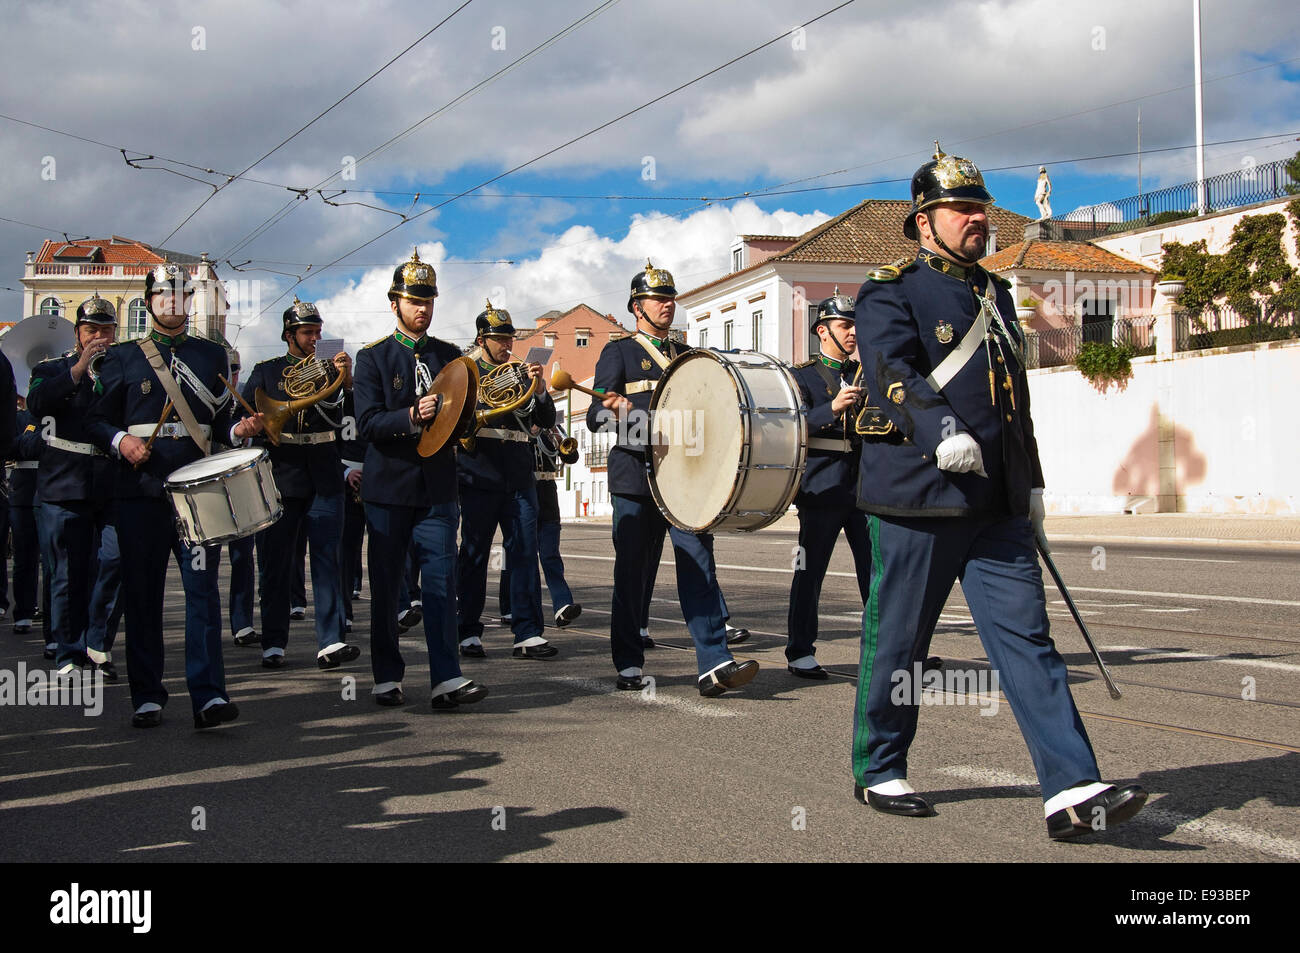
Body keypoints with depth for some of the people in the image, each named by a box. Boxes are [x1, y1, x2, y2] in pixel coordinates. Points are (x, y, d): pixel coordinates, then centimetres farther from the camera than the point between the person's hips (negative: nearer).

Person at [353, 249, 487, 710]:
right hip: (389, 486, -2)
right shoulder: (373, 357, 2)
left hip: (438, 488, 2)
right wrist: (411, 417, -25)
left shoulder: (449, 356, 12)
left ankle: (447, 680, -9)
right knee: (385, 587, 5)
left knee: (441, 582, -6)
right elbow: (367, 424, -9)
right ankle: (387, 677, 17)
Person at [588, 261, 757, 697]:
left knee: (699, 563, -8)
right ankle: (629, 664, 14)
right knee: (633, 569, 2)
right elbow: (595, 417, -3)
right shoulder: (619, 352, 7)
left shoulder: (686, 355, 22)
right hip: (636, 476, -3)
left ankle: (714, 664, -14)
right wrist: (613, 411, -26)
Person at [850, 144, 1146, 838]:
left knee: (1026, 637, -2)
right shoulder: (890, 292, -2)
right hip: (917, 496, -6)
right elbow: (891, 373, -19)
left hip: (997, 507, 6)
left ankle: (1071, 792, -5)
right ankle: (878, 771, 22)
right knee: (897, 642, 5)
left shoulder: (994, 294, 21)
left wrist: (1031, 484, 23)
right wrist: (939, 431, -35)